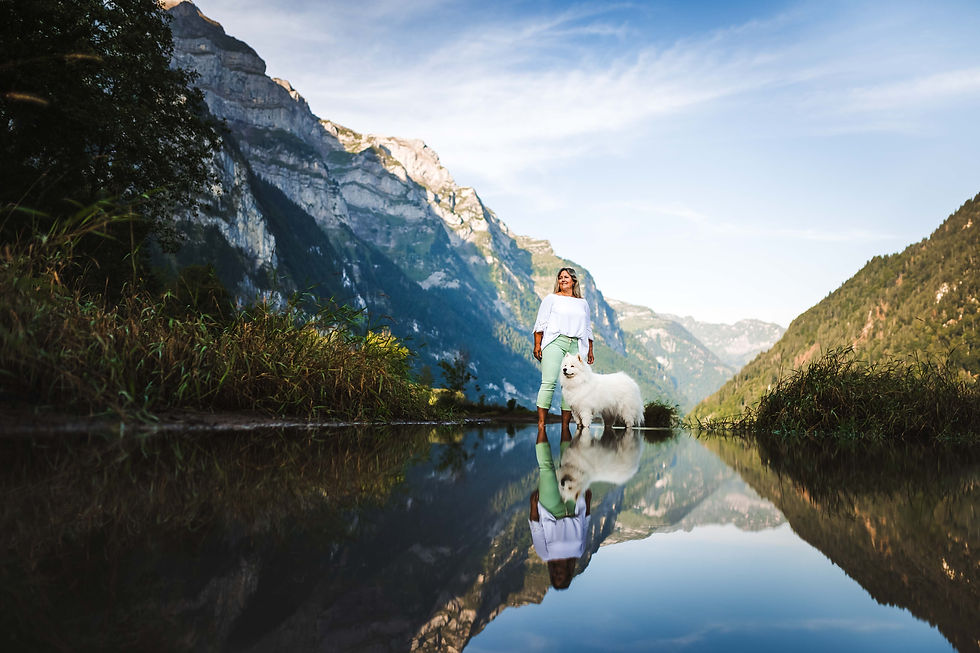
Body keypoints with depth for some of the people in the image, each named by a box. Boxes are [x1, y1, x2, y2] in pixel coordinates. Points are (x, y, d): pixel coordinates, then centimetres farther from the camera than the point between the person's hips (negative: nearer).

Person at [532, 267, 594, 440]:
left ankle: (565, 426, -2)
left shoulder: (583, 303, 23)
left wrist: (590, 351, 16)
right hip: (555, 342, -3)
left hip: (576, 346, 3)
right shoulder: (551, 299, 13)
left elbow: (588, 329, 24)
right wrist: (537, 345, -5)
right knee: (549, 382, -15)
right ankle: (541, 424, -15)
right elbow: (540, 323, 6)